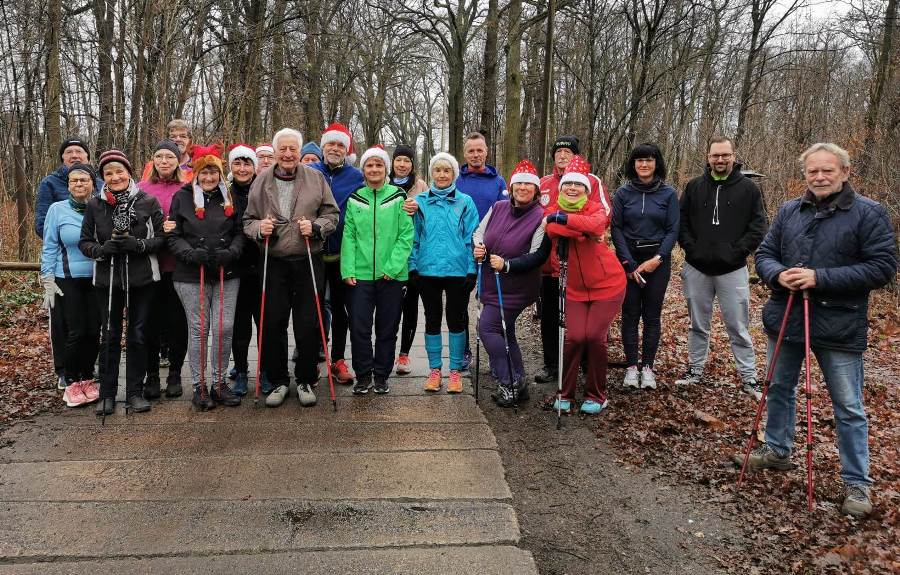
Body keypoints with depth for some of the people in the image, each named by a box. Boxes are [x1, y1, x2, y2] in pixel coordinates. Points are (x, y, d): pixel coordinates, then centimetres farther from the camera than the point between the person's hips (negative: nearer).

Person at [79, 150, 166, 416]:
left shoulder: (148, 201, -3)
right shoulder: (95, 205, 2)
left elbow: (162, 236, -2)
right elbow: (85, 242, 7)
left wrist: (139, 245, -19)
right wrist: (101, 249, -14)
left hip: (142, 279, -1)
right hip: (107, 279, 1)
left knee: (138, 335, 5)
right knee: (110, 336, 6)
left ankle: (135, 392, 17)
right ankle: (107, 393, 18)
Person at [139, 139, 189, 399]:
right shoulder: (141, 188, 7)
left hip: (178, 264, -1)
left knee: (177, 320, 4)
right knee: (151, 320, 6)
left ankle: (175, 375, 18)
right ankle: (151, 376, 18)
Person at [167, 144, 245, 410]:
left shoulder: (230, 197, 8)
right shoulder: (182, 197, 4)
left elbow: (240, 232, 6)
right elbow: (173, 236, 2)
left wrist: (230, 252, -13)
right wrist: (192, 253, -15)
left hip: (227, 274, 2)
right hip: (191, 275, -1)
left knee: (224, 328, 0)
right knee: (198, 329, 3)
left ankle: (219, 383, 15)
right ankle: (198, 385, 15)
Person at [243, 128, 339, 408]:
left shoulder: (316, 178, 4)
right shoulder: (262, 181, 7)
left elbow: (332, 214, 5)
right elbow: (248, 220, 10)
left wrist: (316, 227, -13)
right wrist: (259, 228, -11)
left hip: (308, 262, -1)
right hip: (273, 263, 1)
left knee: (308, 325, 3)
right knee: (273, 324, 4)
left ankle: (306, 381, 19)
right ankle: (278, 381, 20)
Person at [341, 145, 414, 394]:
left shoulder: (398, 198, 0)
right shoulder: (355, 199, 7)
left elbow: (406, 236, -4)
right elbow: (349, 237, 4)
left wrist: (393, 267, -13)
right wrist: (348, 270, -7)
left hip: (392, 275, -1)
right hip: (360, 274, 1)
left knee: (387, 328, 8)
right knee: (359, 327, 0)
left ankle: (381, 375, 22)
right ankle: (363, 375, 16)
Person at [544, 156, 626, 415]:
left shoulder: (595, 209, -5)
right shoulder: (553, 212, 1)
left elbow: (596, 222, -31)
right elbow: (553, 229, -22)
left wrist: (563, 218, -36)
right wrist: (584, 231, -29)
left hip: (607, 285, -1)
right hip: (574, 288, 2)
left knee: (594, 336, -8)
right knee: (574, 337, -11)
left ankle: (596, 395, 13)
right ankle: (565, 393, 10)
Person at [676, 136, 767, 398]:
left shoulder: (748, 188, 0)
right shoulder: (694, 186, 6)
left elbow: (758, 227, -2)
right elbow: (681, 221, 7)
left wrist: (737, 251, -11)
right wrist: (691, 248, -6)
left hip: (732, 270, -2)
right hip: (697, 268, 2)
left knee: (739, 327, 3)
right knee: (698, 324, 13)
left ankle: (749, 378, 12)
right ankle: (695, 370, 26)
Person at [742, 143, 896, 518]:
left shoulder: (869, 213, -7)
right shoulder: (788, 211, 7)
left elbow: (882, 268, -13)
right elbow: (764, 255, 9)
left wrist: (821, 278, -22)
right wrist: (777, 275, -15)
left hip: (839, 327, -4)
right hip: (786, 319, 5)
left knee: (848, 408, 4)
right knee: (779, 389, 19)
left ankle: (857, 483, 17)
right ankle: (777, 451, 39)